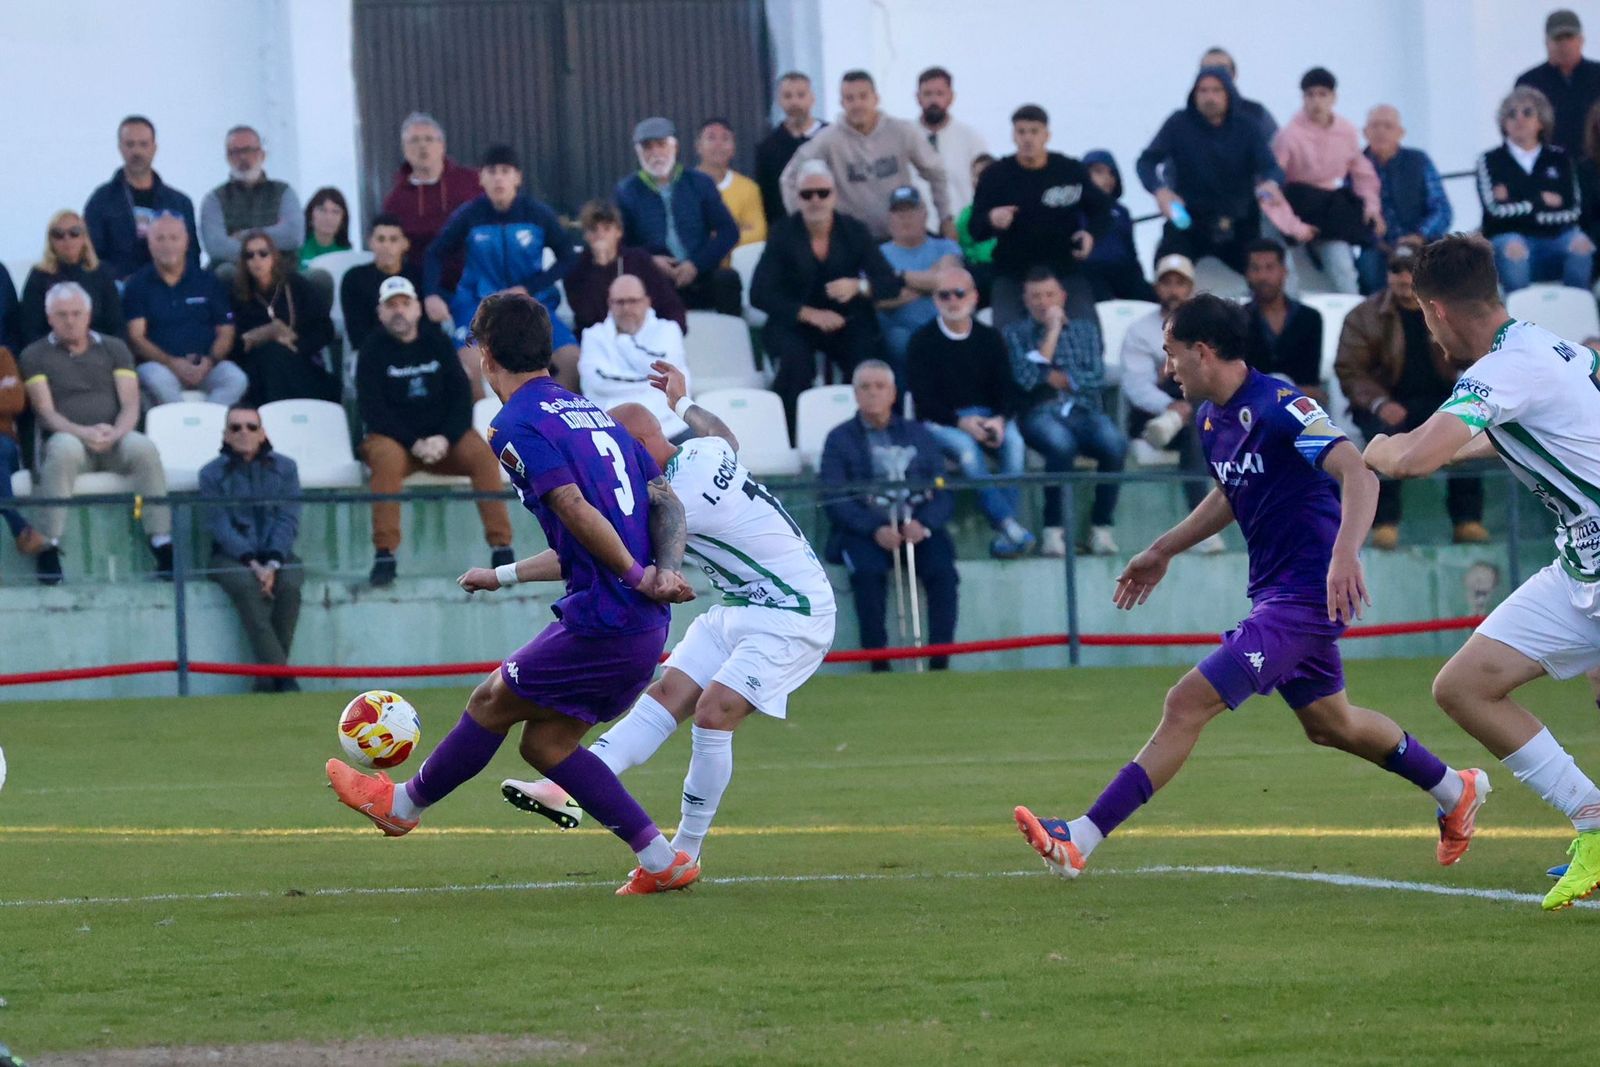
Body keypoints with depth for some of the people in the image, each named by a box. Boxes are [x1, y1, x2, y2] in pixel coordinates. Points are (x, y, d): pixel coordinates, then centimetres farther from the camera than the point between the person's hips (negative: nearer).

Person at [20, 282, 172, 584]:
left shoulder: (114, 349, 16)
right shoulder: (35, 356, 10)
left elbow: (130, 405, 5)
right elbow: (45, 411, -2)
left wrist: (115, 433, -18)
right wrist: (83, 432, -22)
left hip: (113, 442, 2)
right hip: (70, 437, -2)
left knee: (143, 448, -33)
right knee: (63, 447, -39)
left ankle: (162, 545, -35)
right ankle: (48, 549, -37)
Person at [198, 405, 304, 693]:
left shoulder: (284, 468, 9)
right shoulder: (212, 474, 5)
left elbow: (288, 521, -1)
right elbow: (220, 526, -6)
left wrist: (272, 563, -18)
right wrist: (251, 563, -21)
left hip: (277, 554, 2)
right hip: (231, 557, -2)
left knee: (290, 582, -32)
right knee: (245, 583, -35)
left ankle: (268, 680, -25)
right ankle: (280, 673, -40)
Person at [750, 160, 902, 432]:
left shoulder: (855, 231, 3)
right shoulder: (783, 234, -2)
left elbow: (890, 282, -1)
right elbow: (760, 294, -8)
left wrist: (859, 286, -24)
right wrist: (810, 315, -19)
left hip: (847, 320, 2)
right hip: (795, 322, -2)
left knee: (868, 357, -29)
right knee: (796, 361, -35)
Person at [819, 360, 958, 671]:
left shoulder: (918, 435, 17)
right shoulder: (840, 439, 10)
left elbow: (944, 493, 8)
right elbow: (835, 501, -2)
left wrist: (924, 523, -15)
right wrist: (875, 529, -19)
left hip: (918, 526, 2)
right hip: (864, 528, -2)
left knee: (942, 571, -27)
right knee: (867, 572, -33)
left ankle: (940, 664, -24)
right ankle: (878, 664, -27)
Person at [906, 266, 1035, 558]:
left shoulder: (989, 338, 11)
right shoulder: (923, 342, 2)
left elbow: (1007, 390, 6)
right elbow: (923, 400, -5)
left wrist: (1000, 420, -17)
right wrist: (961, 422, -20)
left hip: (988, 417, 3)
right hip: (940, 422, -3)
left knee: (1014, 443, -30)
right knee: (966, 447, -36)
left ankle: (1003, 536, -35)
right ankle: (1008, 526, -42)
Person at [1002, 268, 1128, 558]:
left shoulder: (1085, 329, 21)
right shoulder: (1015, 334, 14)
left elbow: (1096, 377, 8)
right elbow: (1025, 378, -3)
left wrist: (1052, 377, -2)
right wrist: (1052, 331, 0)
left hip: (1083, 412, 2)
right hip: (1040, 414, -2)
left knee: (1115, 443, -33)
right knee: (1061, 443, -40)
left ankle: (1101, 526, -20)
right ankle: (1053, 528, -27)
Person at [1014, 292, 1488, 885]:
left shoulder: (1278, 407, -20)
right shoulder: (1211, 419, 9)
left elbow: (1358, 472, -30)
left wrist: (1344, 555, -44)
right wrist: (1163, 551, 29)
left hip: (1305, 592, -10)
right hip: (1274, 591, 10)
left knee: (1187, 704, -16)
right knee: (1328, 724, 25)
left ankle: (1079, 841, -19)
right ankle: (1456, 790, 45)